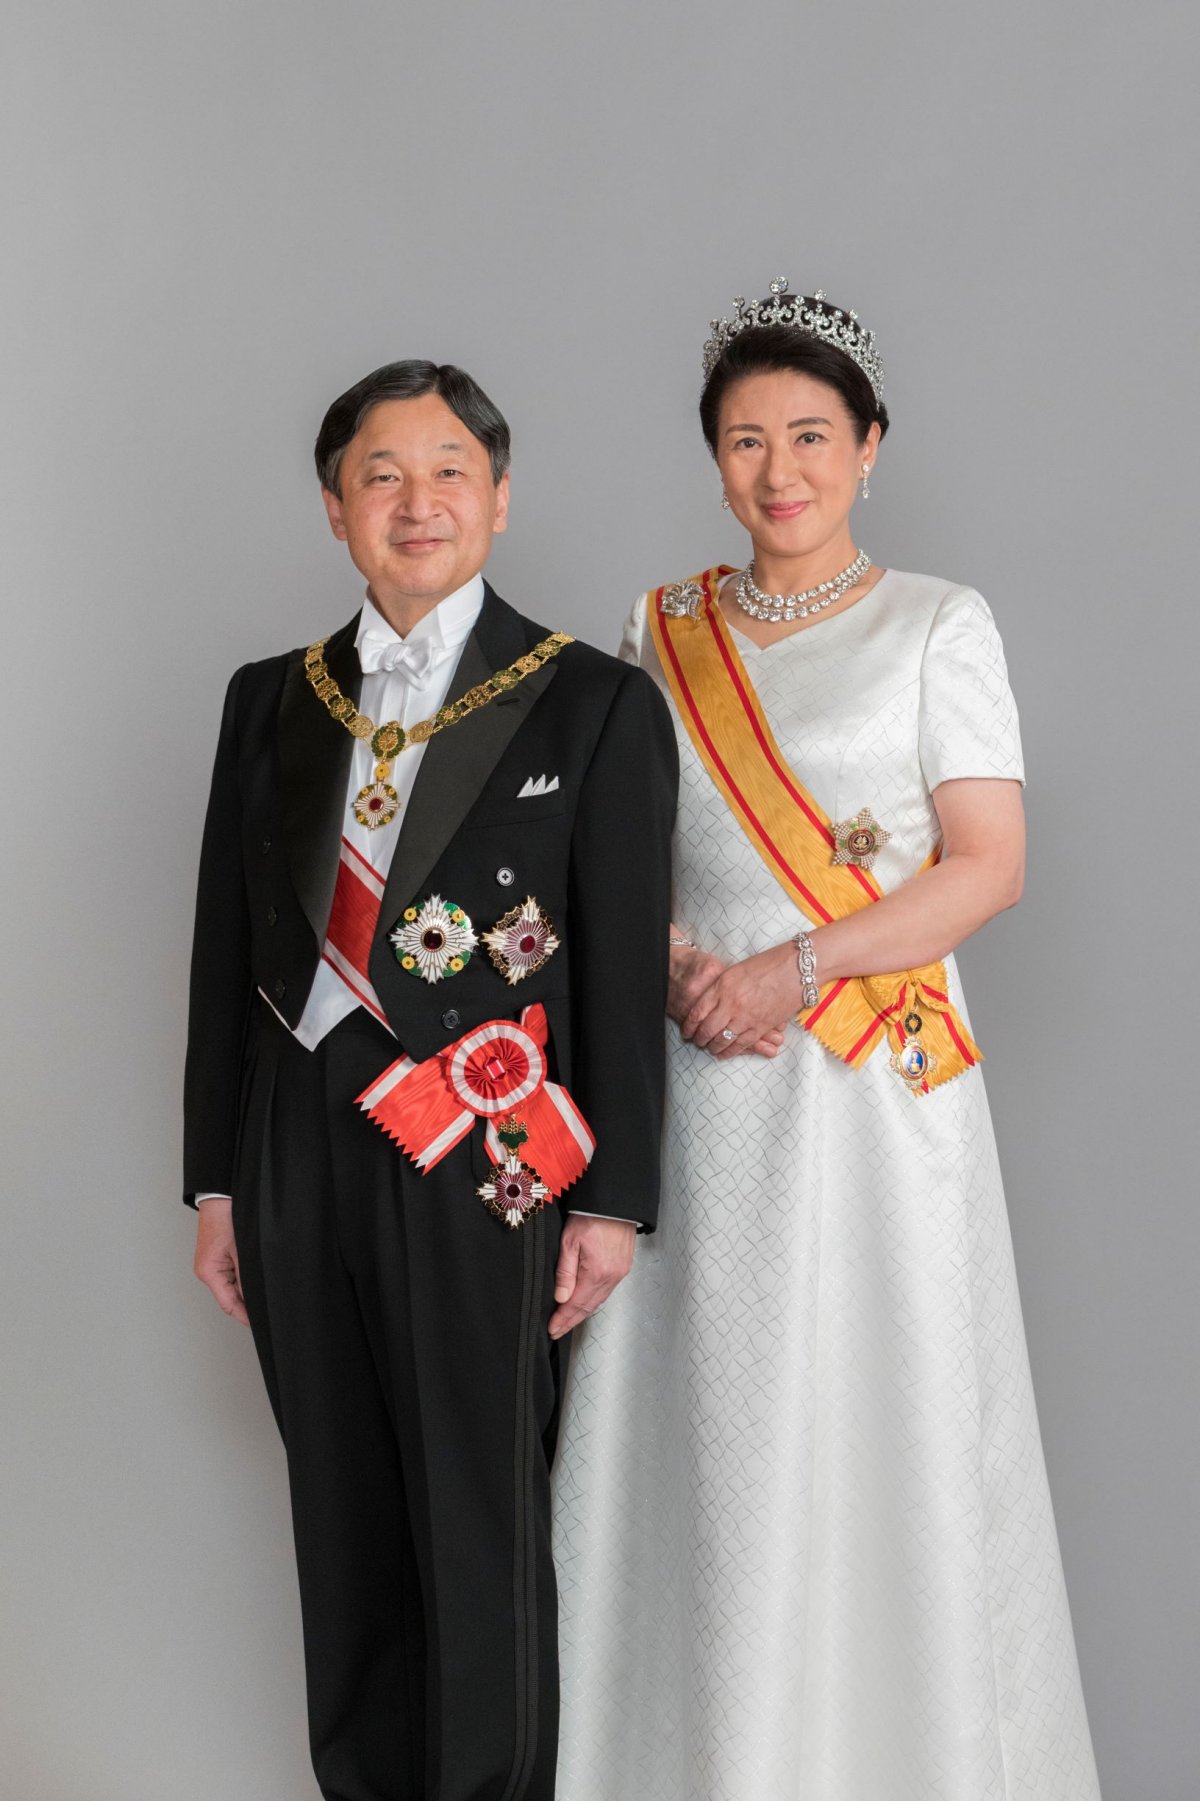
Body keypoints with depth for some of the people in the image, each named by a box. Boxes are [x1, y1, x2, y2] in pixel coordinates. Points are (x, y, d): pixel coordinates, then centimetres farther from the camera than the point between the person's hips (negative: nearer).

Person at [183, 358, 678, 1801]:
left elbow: (627, 974, -4)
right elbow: (226, 953, 10)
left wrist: (609, 1202, -7)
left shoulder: (595, 706, -3)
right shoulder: (269, 701, 9)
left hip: (480, 1166, -4)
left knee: (482, 1527, 7)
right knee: (343, 1519, 15)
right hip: (302, 1158, 4)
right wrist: (218, 1183, 9)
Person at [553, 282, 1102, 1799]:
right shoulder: (663, 633, 11)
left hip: (879, 1081, -3)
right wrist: (675, 966, -8)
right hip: (703, 1076, 3)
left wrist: (794, 967, -15)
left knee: (877, 1416, 0)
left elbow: (988, 865, -6)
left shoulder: (936, 624, 1)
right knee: (709, 1419, 6)